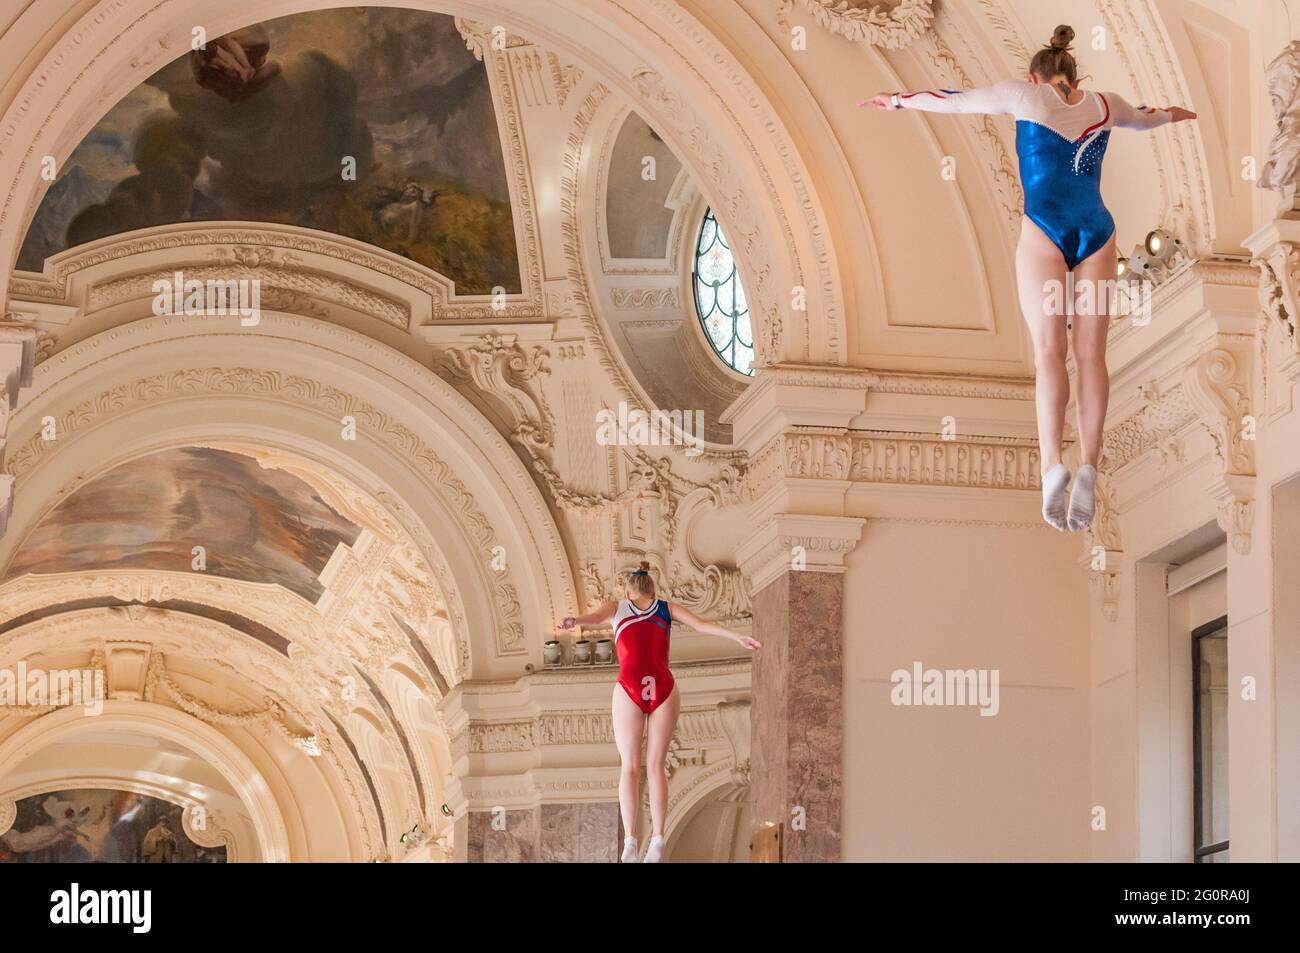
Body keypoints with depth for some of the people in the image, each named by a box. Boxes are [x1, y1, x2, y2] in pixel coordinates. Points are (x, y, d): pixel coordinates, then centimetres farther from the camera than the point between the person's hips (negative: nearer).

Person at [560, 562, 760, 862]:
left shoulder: (618, 606, 19)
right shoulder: (667, 608, 22)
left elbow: (596, 616, -2)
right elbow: (702, 625, 10)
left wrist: (573, 621, -21)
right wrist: (739, 637, 3)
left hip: (630, 690, -1)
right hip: (663, 689, 1)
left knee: (630, 767, 3)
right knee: (655, 766, 4)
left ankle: (630, 839, -11)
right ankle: (657, 840, -9)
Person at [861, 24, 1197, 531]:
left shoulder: (1026, 95, 11)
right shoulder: (1104, 105, 20)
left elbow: (954, 100, 22)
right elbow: (1144, 117, 42)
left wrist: (898, 99, 37)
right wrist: (1175, 114, 65)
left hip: (1044, 231, -3)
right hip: (1097, 230, 3)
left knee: (1049, 351, -9)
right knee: (1091, 353, -2)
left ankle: (1052, 465, -26)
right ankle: (1088, 468, -17)